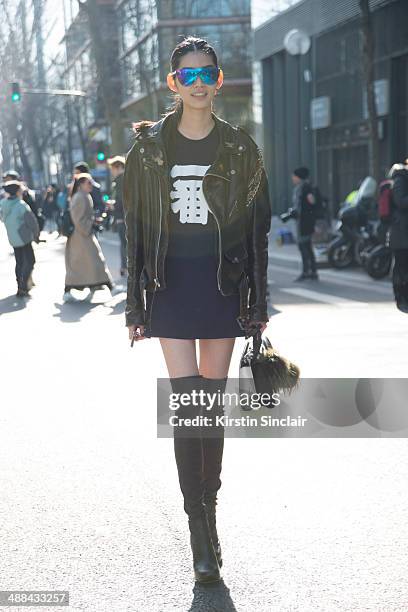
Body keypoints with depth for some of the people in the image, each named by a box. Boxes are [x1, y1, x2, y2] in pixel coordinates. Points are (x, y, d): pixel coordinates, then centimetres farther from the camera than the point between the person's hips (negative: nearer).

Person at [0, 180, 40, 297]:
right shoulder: (21, 205, -19)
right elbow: (32, 221, -17)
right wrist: (36, 235, -3)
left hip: (13, 239, 7)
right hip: (24, 238, -7)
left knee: (19, 262, 16)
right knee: (30, 261, 1)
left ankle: (21, 287, 20)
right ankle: (24, 285, -9)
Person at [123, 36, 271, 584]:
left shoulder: (240, 148, 4)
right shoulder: (149, 147, 4)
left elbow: (257, 227, 5)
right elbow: (136, 229, 5)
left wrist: (258, 302, 0)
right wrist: (136, 304, 2)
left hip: (224, 285, 1)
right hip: (171, 285, 0)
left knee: (213, 405, 6)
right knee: (186, 406, -7)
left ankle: (208, 509, 23)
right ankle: (200, 528, -1)